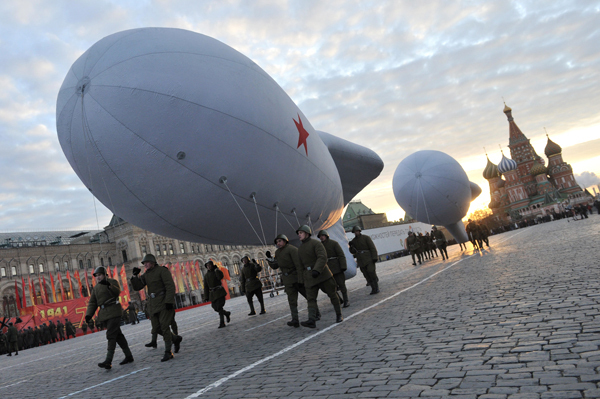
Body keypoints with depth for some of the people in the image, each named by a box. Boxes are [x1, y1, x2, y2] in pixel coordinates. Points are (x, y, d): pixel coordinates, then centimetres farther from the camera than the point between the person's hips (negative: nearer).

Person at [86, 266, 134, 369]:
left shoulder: (112, 282, -2)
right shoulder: (95, 288, 15)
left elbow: (117, 292, -21)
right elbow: (92, 303, 10)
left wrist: (108, 285, -38)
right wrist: (88, 315, -4)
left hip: (114, 311, -7)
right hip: (105, 313, 7)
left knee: (111, 335, -14)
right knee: (118, 335, 10)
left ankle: (108, 361, -19)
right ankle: (129, 356, 17)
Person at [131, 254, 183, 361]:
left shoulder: (162, 270, -7)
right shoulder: (146, 275, 14)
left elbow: (170, 286, -14)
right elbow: (136, 287, 11)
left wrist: (169, 301, -21)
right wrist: (135, 275, -4)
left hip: (164, 303, -7)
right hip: (153, 304, 7)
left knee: (164, 326, -11)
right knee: (156, 329, 5)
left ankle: (168, 352, -4)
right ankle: (176, 338, 25)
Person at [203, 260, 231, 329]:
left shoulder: (216, 272, -2)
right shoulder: (206, 275, 10)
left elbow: (220, 277, -25)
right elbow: (206, 287, 12)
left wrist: (216, 269, -15)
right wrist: (206, 297, 8)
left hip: (219, 291, -5)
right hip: (212, 293, 5)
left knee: (219, 307, -14)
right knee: (215, 308, 3)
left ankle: (222, 323, -11)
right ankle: (227, 313, 30)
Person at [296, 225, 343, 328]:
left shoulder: (316, 243, -6)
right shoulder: (300, 249, 16)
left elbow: (322, 257, -19)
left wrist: (317, 270, -31)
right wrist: (303, 278, 20)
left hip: (322, 274, -5)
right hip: (309, 276, 5)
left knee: (332, 294, 4)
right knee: (310, 299, -10)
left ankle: (339, 315, 19)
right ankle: (312, 320, -20)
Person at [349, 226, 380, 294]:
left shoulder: (366, 238, -2)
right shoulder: (353, 241, 10)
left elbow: (372, 248, -6)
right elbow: (353, 252, 11)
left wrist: (374, 258, -15)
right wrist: (351, 246, -9)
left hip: (369, 260, -4)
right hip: (361, 261, 4)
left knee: (371, 272, -14)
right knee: (367, 276, 3)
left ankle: (376, 288, -4)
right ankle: (373, 289, 10)